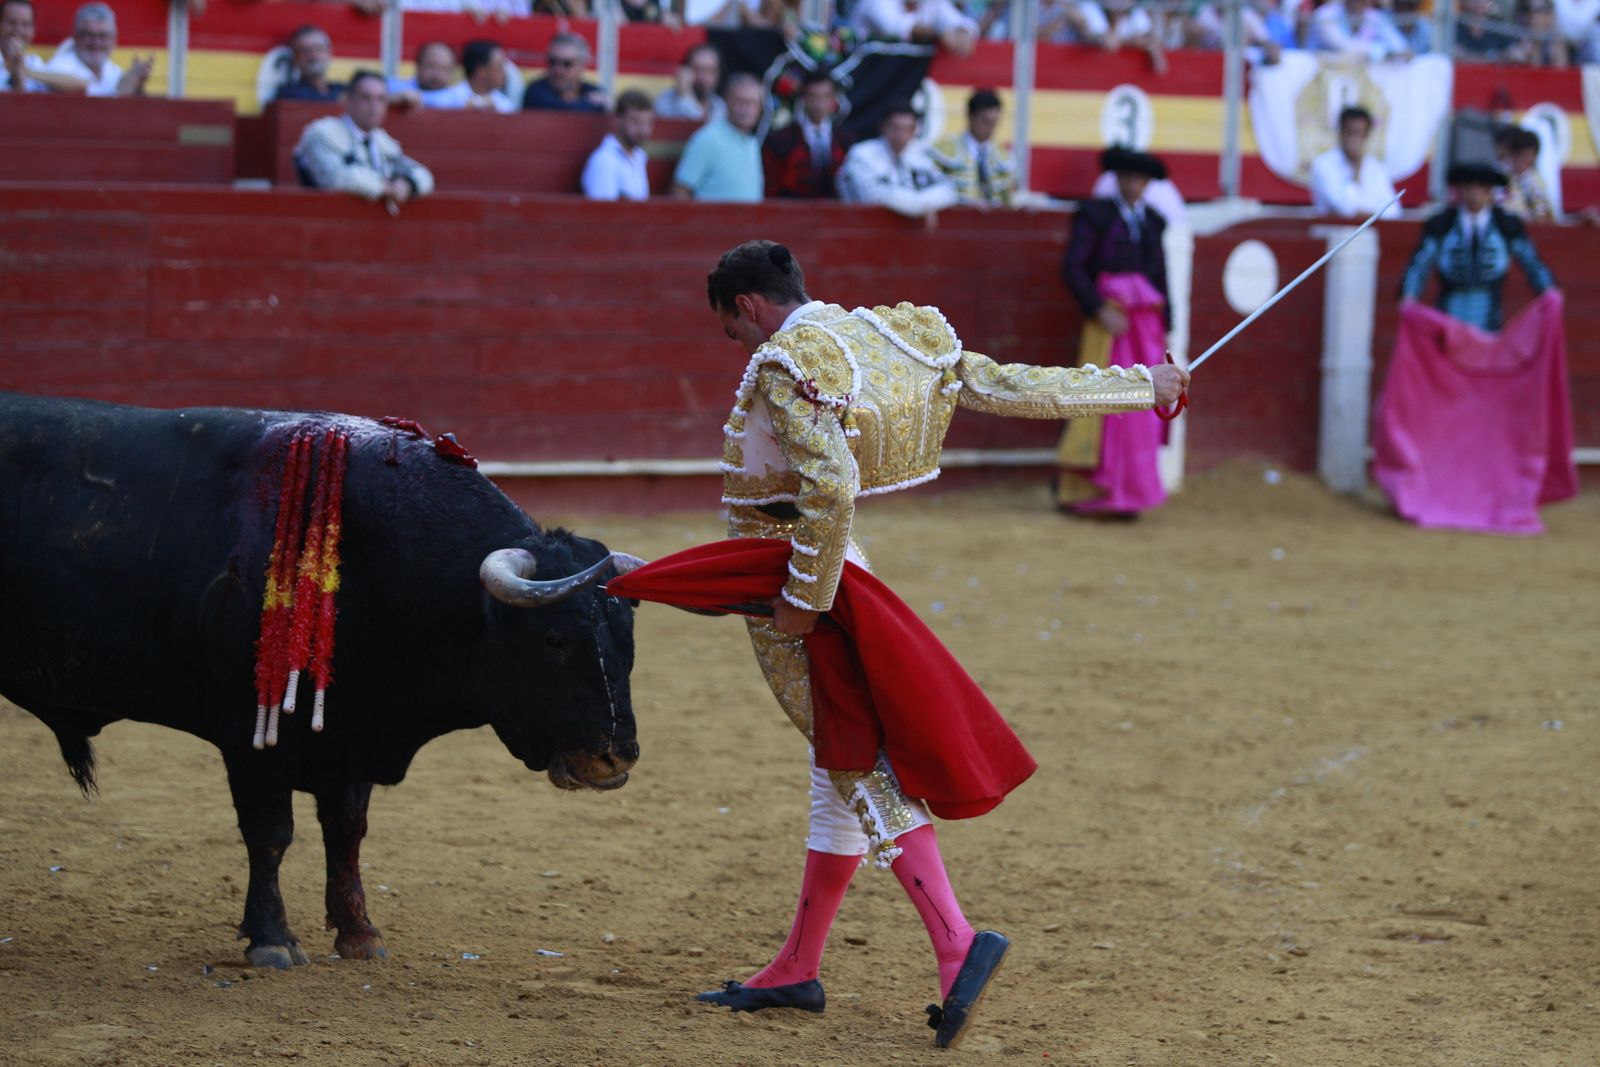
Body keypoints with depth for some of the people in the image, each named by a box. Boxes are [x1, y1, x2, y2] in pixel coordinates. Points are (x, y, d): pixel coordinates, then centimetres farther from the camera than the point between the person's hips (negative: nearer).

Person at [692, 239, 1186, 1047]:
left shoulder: (784, 365, -16)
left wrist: (806, 598, -22)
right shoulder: (882, 338, 7)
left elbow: (832, 486, -30)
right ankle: (796, 970, 23)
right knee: (842, 766, 13)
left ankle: (955, 942, -19)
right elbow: (1015, 388, 9)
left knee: (858, 766, -9)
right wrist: (1138, 386, 19)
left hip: (784, 585, -9)